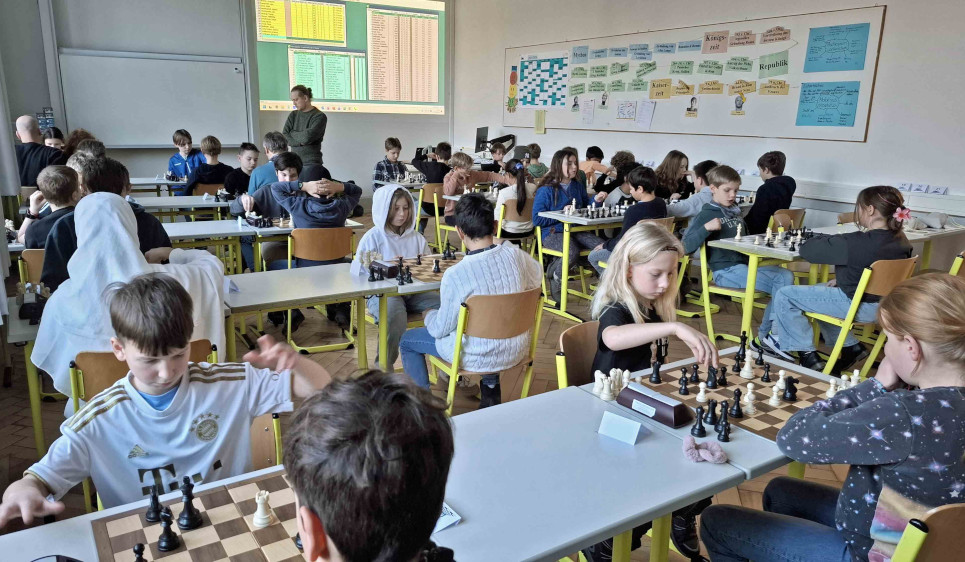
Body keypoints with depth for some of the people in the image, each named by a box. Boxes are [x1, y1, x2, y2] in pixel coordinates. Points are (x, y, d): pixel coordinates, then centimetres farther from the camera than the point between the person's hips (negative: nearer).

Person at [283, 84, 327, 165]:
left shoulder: (320, 116, -5)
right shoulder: (293, 115, 12)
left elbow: (307, 137, -15)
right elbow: (284, 137, 3)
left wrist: (292, 133, 3)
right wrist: (300, 142, -13)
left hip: (311, 162, -5)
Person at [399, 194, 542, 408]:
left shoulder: (455, 274, -26)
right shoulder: (515, 254, -14)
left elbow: (439, 329, -13)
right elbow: (535, 280, 9)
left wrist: (429, 315, 8)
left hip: (478, 357, -5)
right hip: (518, 350, 5)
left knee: (407, 340, 17)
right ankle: (491, 386, 39)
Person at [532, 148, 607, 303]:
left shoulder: (579, 186, 15)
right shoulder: (546, 190, -5)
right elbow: (537, 219, -10)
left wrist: (595, 200, 1)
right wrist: (562, 213, -15)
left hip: (576, 231, 6)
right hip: (553, 232, -6)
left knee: (602, 246, -19)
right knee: (573, 251, -37)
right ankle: (555, 279, -4)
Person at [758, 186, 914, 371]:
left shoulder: (856, 242, -26)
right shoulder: (902, 242, -2)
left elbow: (806, 249, -18)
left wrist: (822, 238, 2)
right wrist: (841, 279, 9)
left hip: (859, 306, -9)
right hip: (883, 305, 9)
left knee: (784, 297, -3)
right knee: (819, 291, 31)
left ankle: (806, 353, 9)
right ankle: (850, 345, 29)